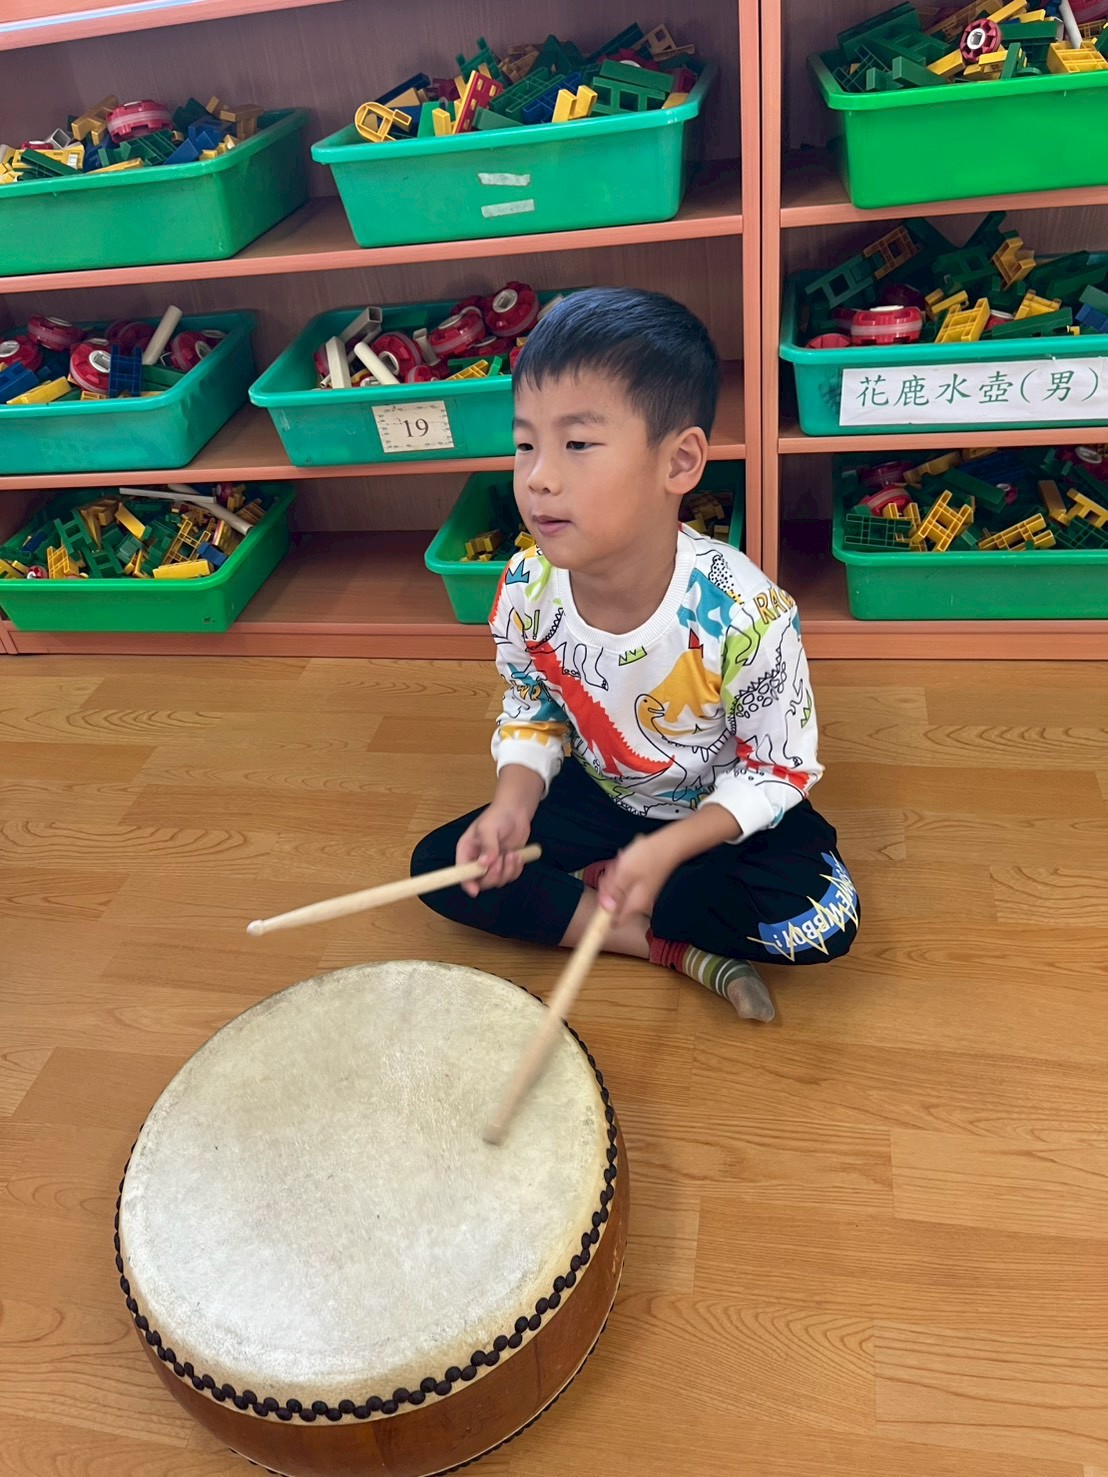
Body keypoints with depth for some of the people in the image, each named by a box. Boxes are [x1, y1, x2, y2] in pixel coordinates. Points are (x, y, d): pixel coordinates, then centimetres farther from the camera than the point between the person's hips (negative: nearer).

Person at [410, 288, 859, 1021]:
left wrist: (667, 849, -31)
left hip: (725, 809, -3)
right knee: (441, 867, -9)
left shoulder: (743, 614, -32)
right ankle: (685, 951, -11)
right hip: (600, 793, 4)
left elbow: (778, 768, -19)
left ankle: (579, 893, -9)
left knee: (824, 917, -27)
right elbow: (533, 710, -2)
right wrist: (513, 803, -20)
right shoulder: (526, 590, -20)